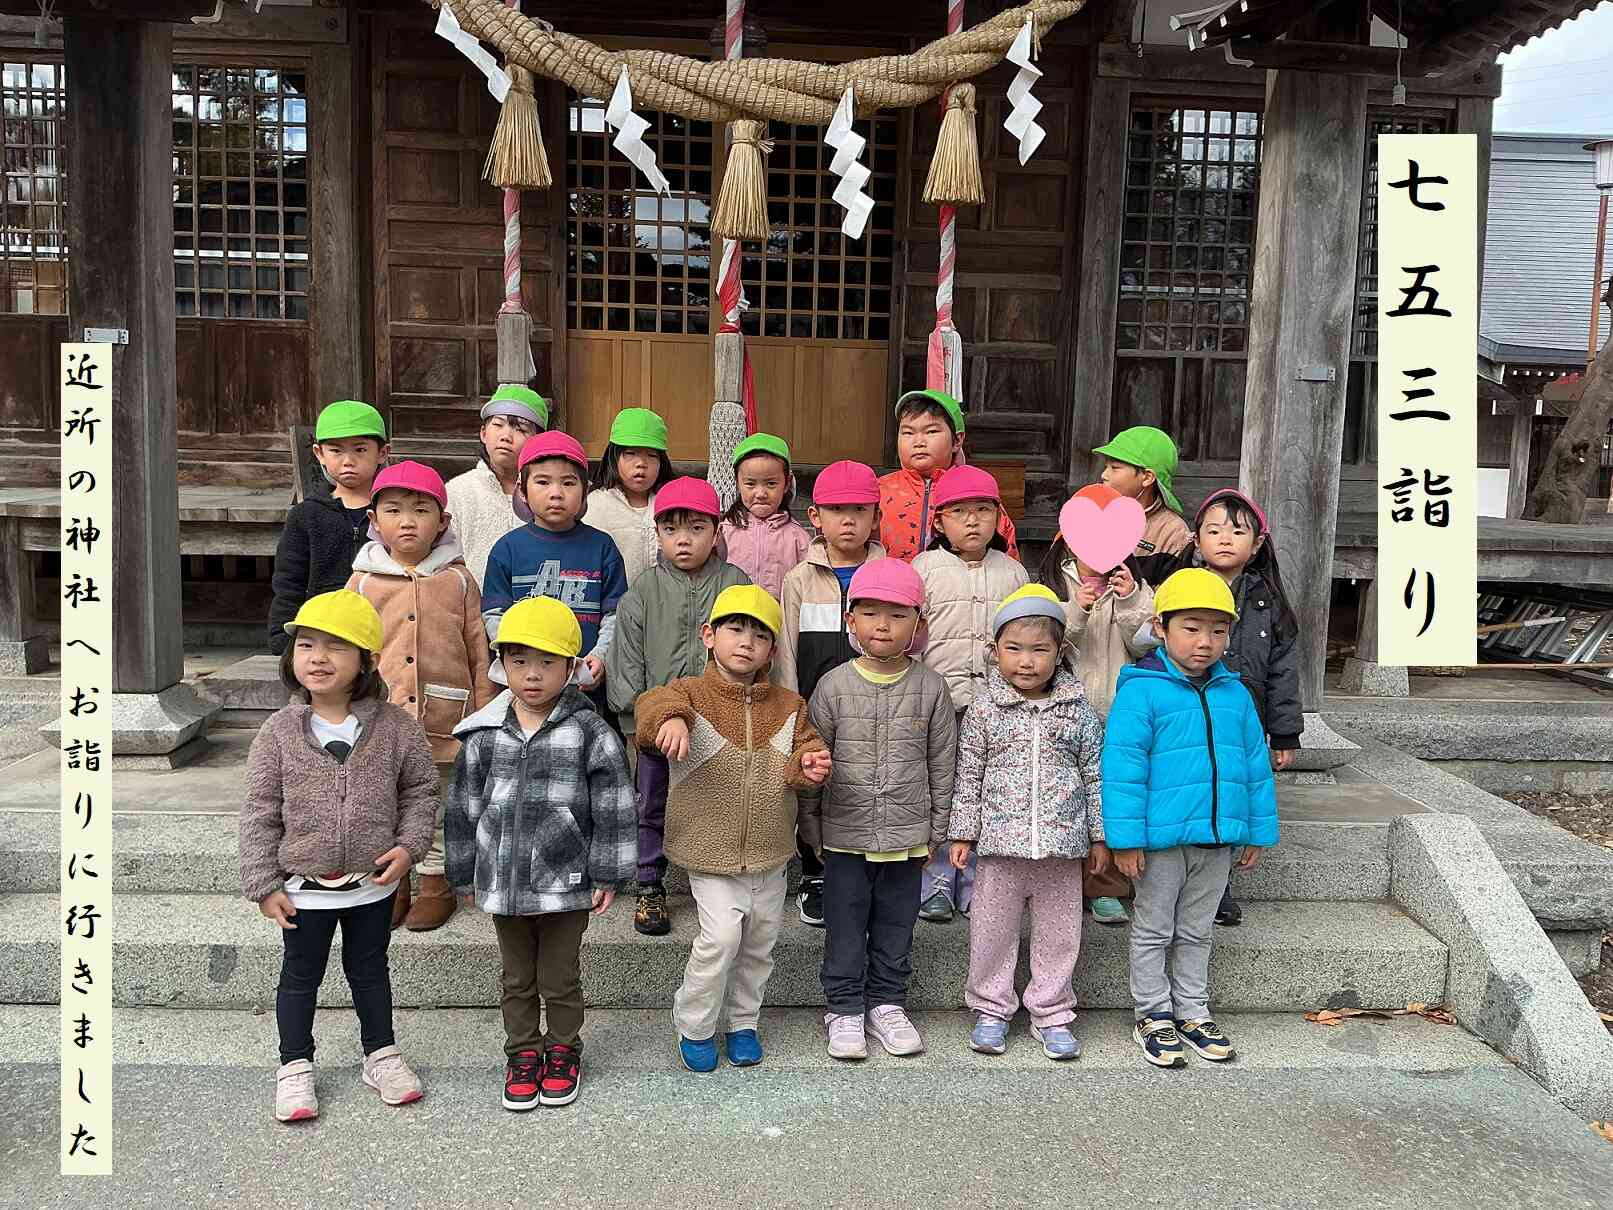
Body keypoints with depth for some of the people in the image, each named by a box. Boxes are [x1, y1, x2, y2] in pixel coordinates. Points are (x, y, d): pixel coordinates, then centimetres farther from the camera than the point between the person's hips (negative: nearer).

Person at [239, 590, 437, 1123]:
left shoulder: (395, 727, -11)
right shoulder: (279, 731, -12)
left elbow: (420, 789, 1)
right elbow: (260, 813, -7)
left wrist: (410, 844, -11)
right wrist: (264, 885, -7)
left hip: (373, 883, 1)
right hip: (305, 888, -1)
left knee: (370, 969, 19)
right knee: (300, 975, 16)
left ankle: (381, 1054, 37)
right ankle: (295, 1066, 34)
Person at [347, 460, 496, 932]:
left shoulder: (458, 581, 0)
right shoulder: (363, 583, 1)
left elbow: (478, 653, 3)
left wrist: (483, 715, 1)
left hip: (443, 720, -1)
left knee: (440, 807, 12)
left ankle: (436, 882, 27)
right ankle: (393, 884, 28)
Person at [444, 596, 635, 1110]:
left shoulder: (590, 734, -11)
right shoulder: (484, 736, -3)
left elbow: (612, 809, -8)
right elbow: (464, 808, 5)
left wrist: (608, 874, -7)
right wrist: (465, 875, 8)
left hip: (567, 885, -2)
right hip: (504, 883, 3)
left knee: (560, 978, 13)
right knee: (517, 978, 18)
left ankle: (563, 1051, 34)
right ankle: (523, 1052, 37)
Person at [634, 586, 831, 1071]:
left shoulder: (786, 705, 3)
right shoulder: (692, 694, -9)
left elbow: (802, 749, 2)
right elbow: (653, 703, -29)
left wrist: (808, 765, -22)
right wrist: (670, 718, -52)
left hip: (769, 852, 5)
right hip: (712, 850, -4)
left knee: (759, 941, 14)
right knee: (722, 934, -13)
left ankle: (740, 1022, 35)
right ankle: (694, 1026, 11)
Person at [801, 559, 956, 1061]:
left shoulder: (931, 687, -4)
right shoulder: (834, 685, -6)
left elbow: (941, 763, 4)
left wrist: (936, 830, 6)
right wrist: (811, 827, 2)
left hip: (907, 836, 1)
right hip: (845, 836, -1)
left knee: (895, 928, 14)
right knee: (844, 929, 9)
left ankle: (887, 1005, 30)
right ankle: (844, 1009, 24)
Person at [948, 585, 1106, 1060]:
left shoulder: (1079, 711, 0)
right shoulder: (983, 710, -2)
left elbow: (1095, 775, 6)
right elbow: (968, 775, 2)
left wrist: (1099, 835, 5)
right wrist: (962, 833, 1)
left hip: (1062, 843, 1)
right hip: (999, 842, -1)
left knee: (1058, 931, 11)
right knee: (992, 930, 9)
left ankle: (1051, 1014, 27)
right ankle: (991, 1008, 26)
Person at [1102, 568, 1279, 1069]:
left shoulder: (1235, 694, 5)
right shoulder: (1141, 690, -14)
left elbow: (1256, 764, 11)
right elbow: (1123, 765, -16)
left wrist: (1257, 830, 10)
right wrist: (1126, 837, -19)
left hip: (1218, 839, 5)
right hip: (1161, 839, -5)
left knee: (1196, 932, 20)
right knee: (1153, 931, 11)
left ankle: (1193, 1012, 33)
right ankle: (1154, 1015, 25)